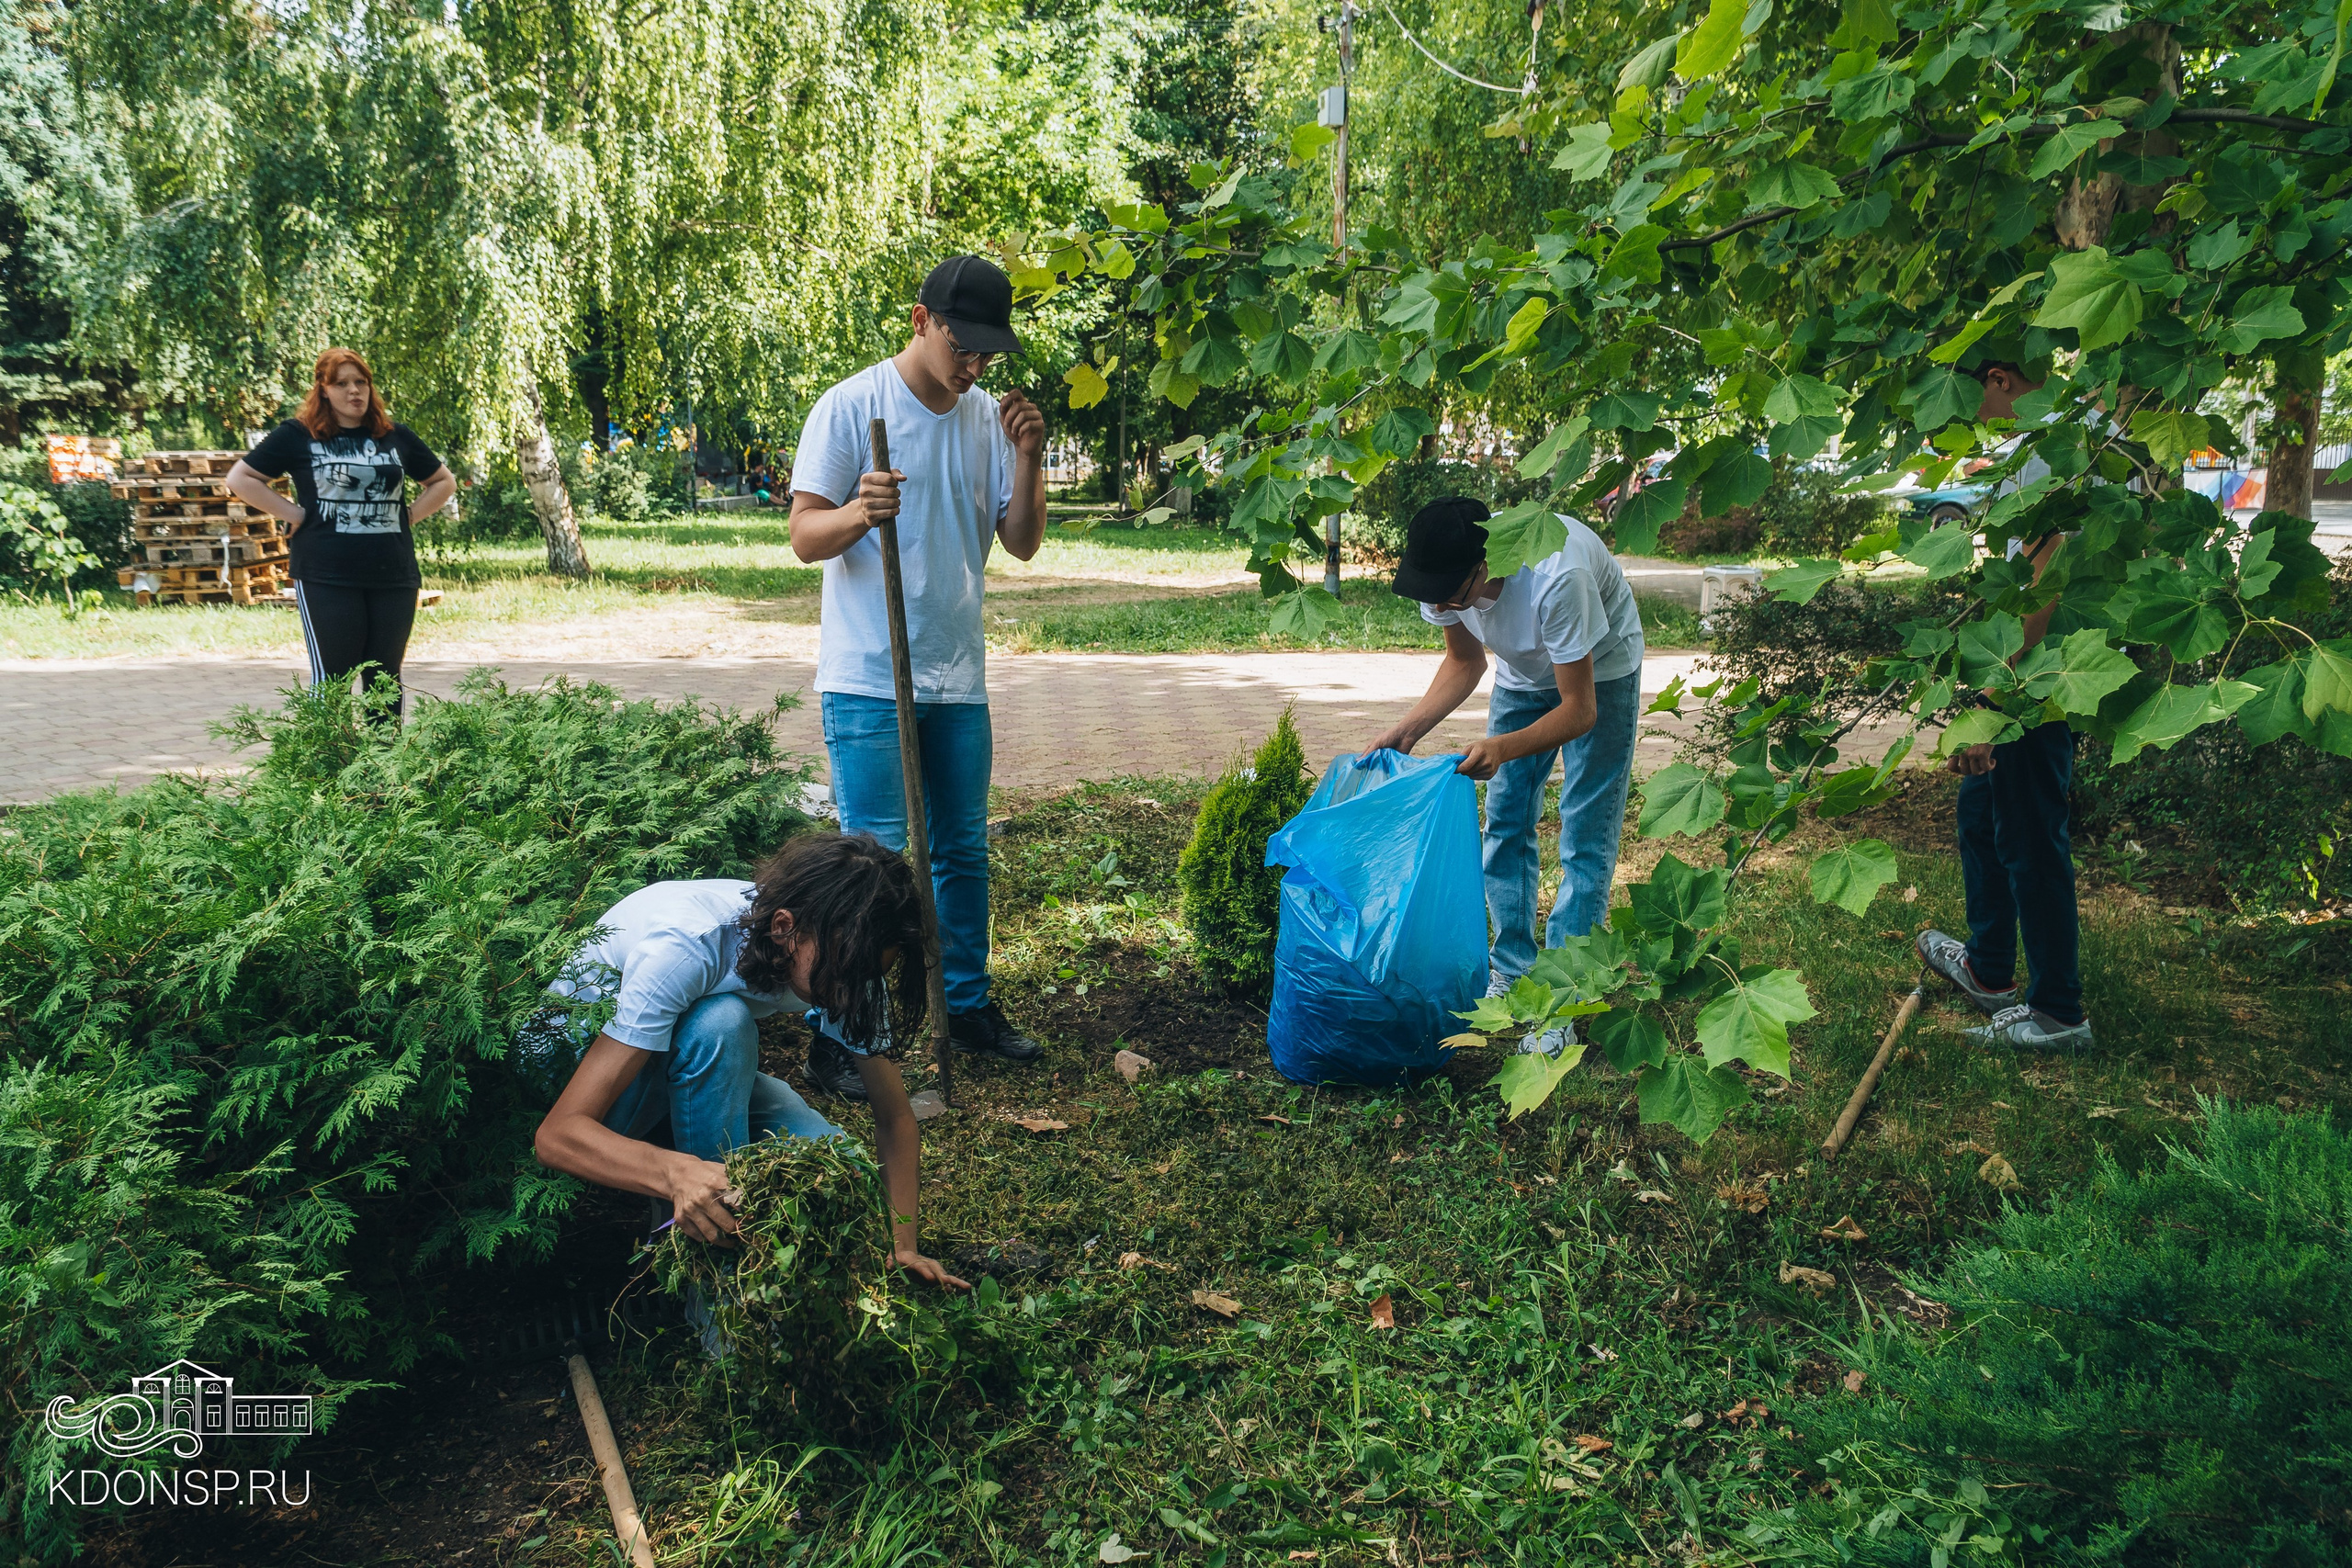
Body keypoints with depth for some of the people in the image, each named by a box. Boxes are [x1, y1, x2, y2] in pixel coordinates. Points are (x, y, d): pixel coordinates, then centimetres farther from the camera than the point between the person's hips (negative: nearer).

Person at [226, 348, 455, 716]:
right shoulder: (298, 436, 4)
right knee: (331, 678, -2)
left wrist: (410, 514, 8)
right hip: (326, 576, -3)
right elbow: (240, 478, 4)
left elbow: (444, 482, 23)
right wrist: (292, 514, -5)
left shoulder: (395, 437, 13)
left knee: (385, 678, 7)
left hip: (394, 575, 3)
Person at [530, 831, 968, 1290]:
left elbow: (894, 1116, -11)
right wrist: (675, 1171, -58)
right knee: (722, 1022, -37)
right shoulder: (684, 950, -38)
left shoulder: (847, 956, -20)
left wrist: (903, 1248, -23)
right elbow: (556, 1135, -40)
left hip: (693, 1068, 5)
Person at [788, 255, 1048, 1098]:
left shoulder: (989, 416, 9)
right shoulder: (851, 406, -7)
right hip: (869, 679, -6)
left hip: (958, 677, 6)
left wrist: (1026, 458, -7)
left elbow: (1023, 543, 8)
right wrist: (857, 513, -30)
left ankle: (968, 1004, 28)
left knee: (965, 847, 13)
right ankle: (837, 1035, 4)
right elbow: (805, 536, -10)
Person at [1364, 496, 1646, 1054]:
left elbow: (1580, 710, -36)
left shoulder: (1555, 576, -43)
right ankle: (1511, 973, 18)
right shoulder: (1443, 575, -25)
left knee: (1585, 840, -8)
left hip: (1599, 675, -5)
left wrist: (1503, 748, -52)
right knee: (1505, 824, 5)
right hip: (1522, 673, 6)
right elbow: (1465, 662, -5)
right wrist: (1407, 729, -19)